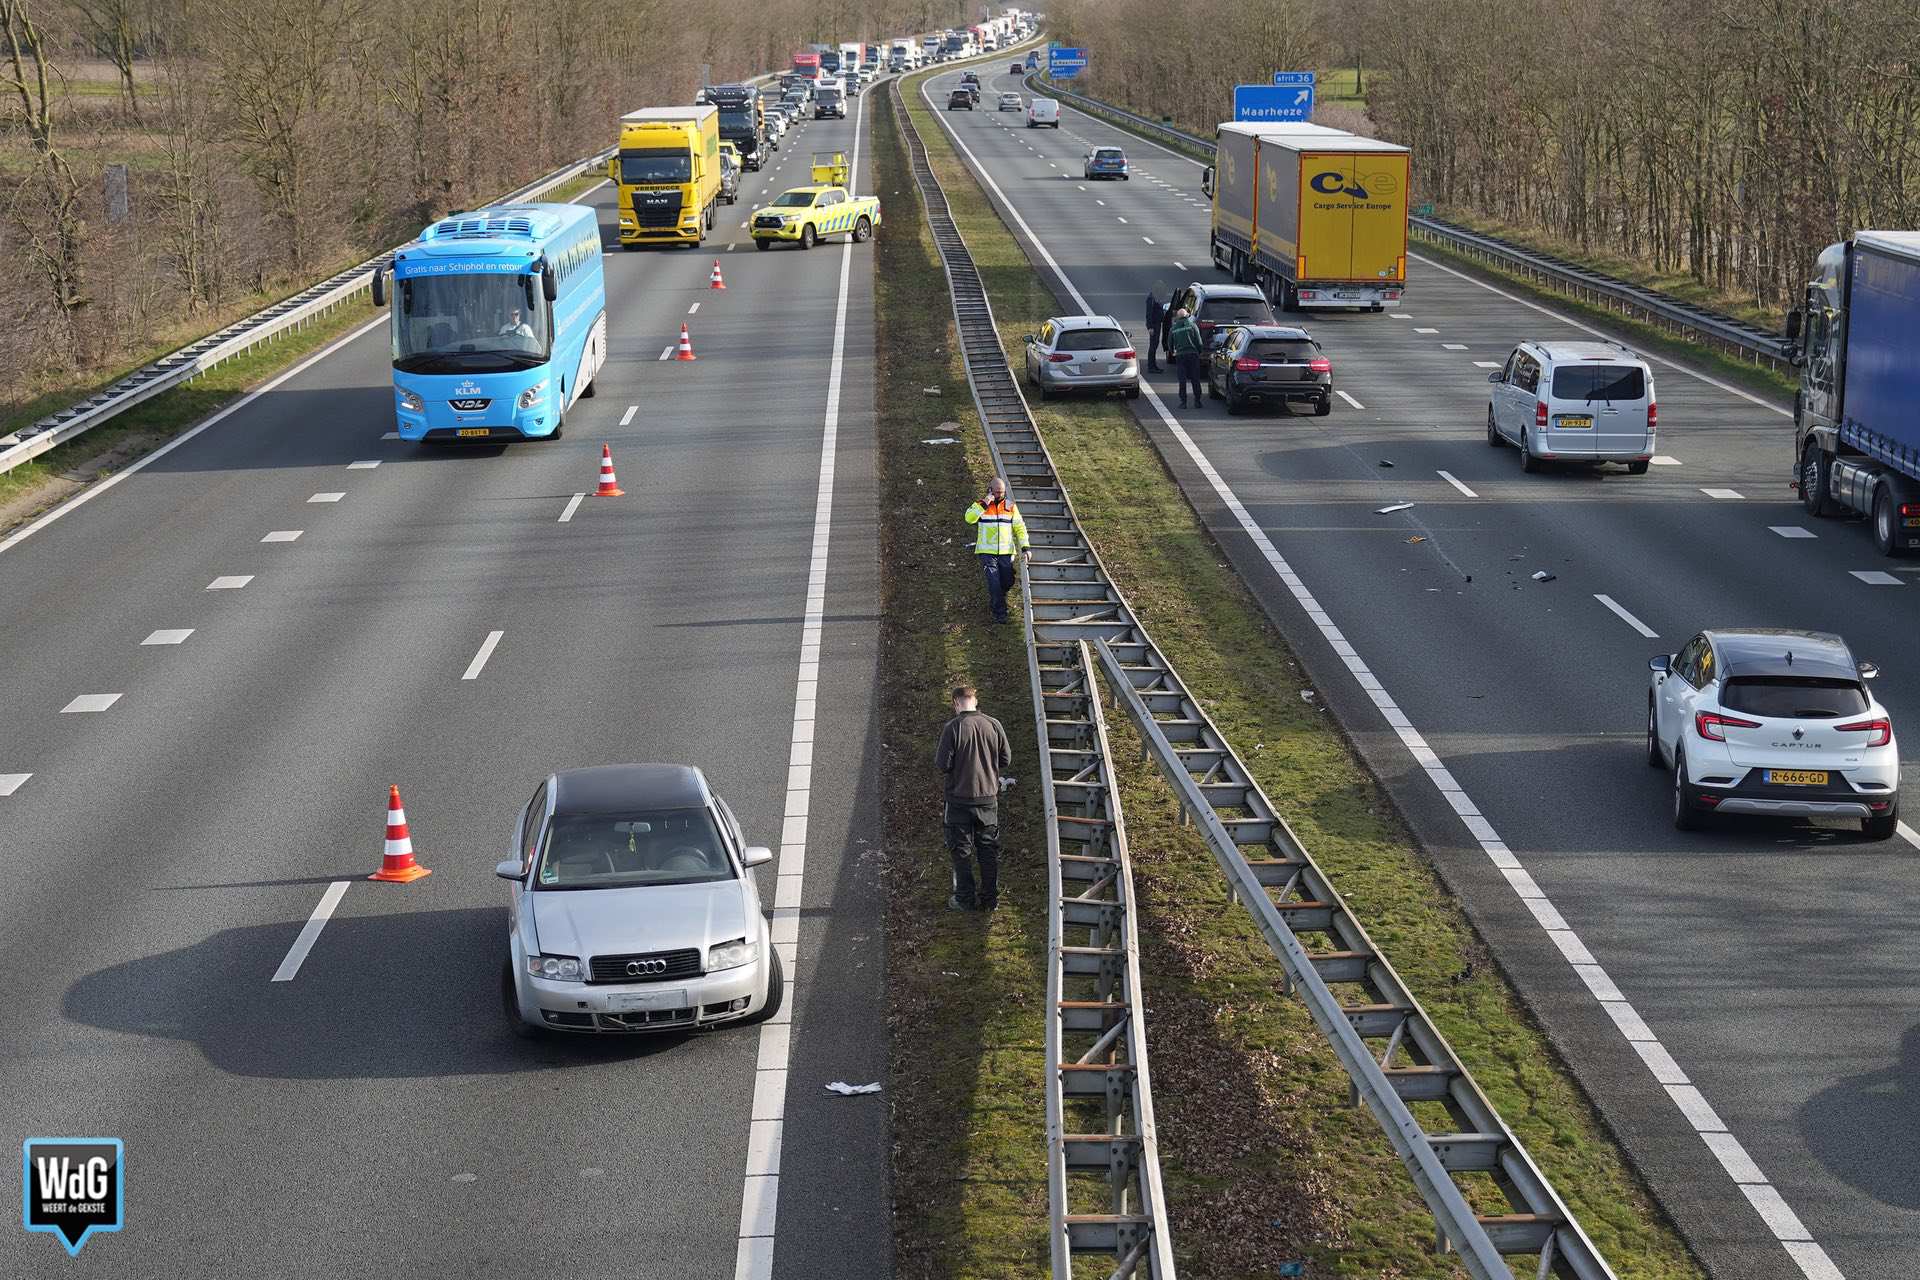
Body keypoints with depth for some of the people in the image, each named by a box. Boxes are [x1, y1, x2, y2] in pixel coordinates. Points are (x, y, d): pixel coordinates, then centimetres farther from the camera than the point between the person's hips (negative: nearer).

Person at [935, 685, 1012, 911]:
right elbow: (1006, 760, 3)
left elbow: (942, 765, -15)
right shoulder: (994, 725, -5)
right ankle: (990, 898, 21)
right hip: (989, 798, 3)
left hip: (960, 799, -3)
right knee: (989, 849, 15)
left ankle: (965, 899, 12)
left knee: (961, 850, 9)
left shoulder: (953, 728, -16)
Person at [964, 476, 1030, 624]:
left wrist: (1025, 548, -3)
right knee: (994, 583, -10)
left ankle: (994, 599, 35)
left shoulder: (1010, 507, 7)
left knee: (1008, 582, 4)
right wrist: (984, 504, -22)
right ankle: (999, 612, 2)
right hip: (987, 552, -3)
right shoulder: (980, 505, 1)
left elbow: (1020, 528, 6)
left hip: (1006, 552, 3)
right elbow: (969, 518, -17)